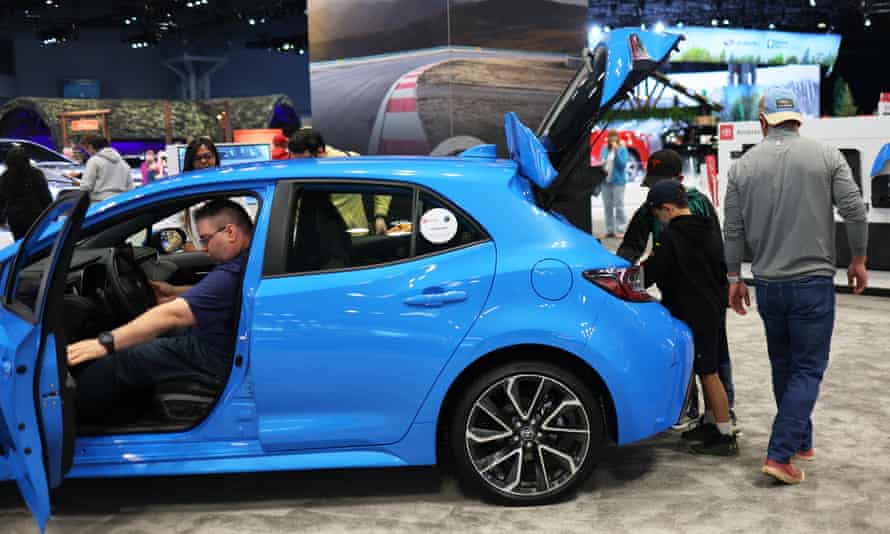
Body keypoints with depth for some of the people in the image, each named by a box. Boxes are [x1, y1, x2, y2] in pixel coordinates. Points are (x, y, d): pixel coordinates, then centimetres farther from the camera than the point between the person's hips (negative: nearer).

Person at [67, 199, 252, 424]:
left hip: (211, 363, -10)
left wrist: (106, 343, -27)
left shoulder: (233, 273, -29)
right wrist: (175, 292, 15)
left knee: (111, 362, -6)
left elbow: (173, 315, -30)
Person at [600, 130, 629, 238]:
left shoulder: (622, 149, -3)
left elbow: (623, 164, -14)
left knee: (619, 206, -7)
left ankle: (620, 230, -4)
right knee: (607, 206, 8)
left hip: (618, 181, -5)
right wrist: (602, 163, -5)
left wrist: (616, 150, -17)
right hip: (606, 180, 5)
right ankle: (609, 230, 15)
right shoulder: (605, 149, 9)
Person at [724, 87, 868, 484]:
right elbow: (854, 212, -6)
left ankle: (800, 442, 29)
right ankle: (780, 454, -6)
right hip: (813, 280, -3)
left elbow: (733, 230, 3)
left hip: (767, 284, 3)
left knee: (783, 366, 17)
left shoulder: (743, 166, 2)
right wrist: (858, 260, 8)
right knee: (807, 369, 2)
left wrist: (734, 277, 14)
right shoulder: (826, 157, -4)